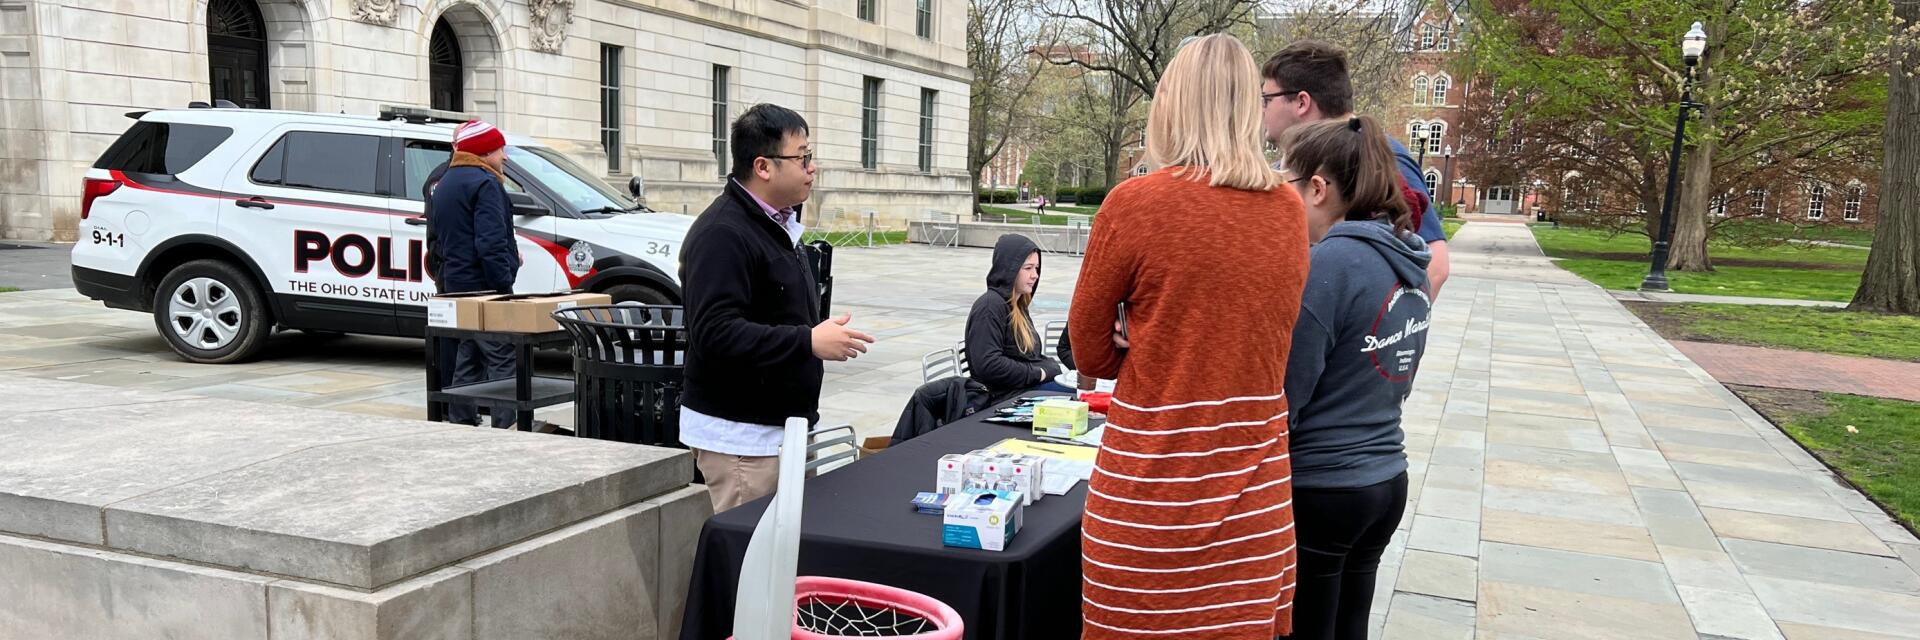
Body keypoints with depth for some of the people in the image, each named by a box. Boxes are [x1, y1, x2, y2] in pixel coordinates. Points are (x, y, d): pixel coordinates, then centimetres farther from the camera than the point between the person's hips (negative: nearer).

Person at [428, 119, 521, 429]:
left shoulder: (443, 183, 19)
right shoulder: (484, 183, -13)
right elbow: (491, 242, -22)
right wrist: (504, 286, -22)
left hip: (457, 286, 10)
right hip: (485, 287, -10)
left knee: (468, 363, 15)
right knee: (504, 363, -9)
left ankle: (460, 425, 19)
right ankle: (505, 427, -13)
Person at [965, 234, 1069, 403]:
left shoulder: (1019, 305, 19)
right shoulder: (989, 306, -11)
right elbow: (987, 365, -21)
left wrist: (1052, 368, 3)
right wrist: (1037, 374, -14)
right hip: (1007, 396, -9)